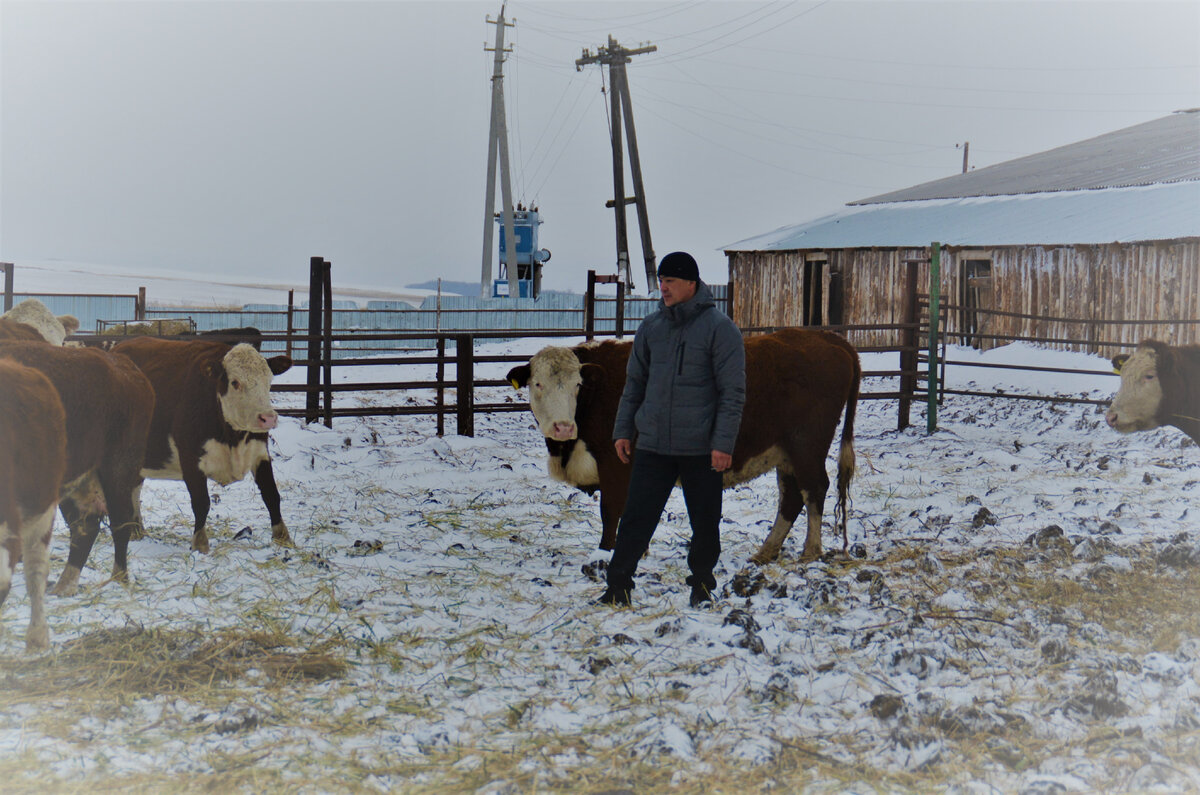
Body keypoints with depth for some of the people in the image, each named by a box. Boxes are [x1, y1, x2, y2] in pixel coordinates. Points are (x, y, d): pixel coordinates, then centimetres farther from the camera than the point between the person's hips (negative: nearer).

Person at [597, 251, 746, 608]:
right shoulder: (650, 328, 8)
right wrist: (623, 429, 10)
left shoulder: (719, 328, -6)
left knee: (705, 522, 8)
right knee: (636, 517, 1)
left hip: (702, 448, -3)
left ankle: (702, 584, 28)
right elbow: (635, 383, 16)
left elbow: (733, 391, -8)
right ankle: (618, 584, 9)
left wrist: (724, 442, -14)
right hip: (652, 445, 3)